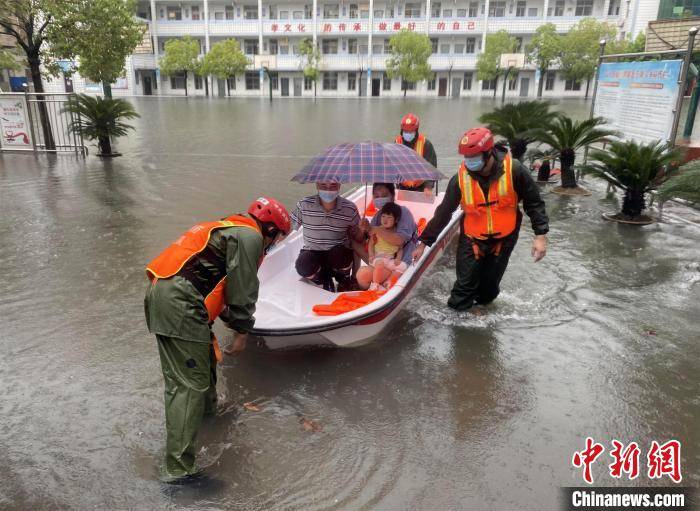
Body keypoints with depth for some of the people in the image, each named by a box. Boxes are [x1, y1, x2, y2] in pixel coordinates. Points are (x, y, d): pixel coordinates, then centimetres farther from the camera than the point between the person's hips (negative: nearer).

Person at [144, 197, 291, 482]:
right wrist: (242, 332, 2)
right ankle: (178, 468, -6)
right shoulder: (250, 237, -3)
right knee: (189, 383, -8)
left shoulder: (228, 229, 27)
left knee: (206, 353, 27)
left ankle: (208, 411, 47)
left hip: (160, 293, 10)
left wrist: (235, 323, 35)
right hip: (180, 301, -10)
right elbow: (243, 290, -8)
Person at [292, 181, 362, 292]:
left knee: (341, 255, -35)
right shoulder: (304, 205, -9)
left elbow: (356, 238, 1)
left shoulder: (350, 209, -8)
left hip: (339, 254, 0)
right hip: (312, 253, 1)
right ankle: (324, 279, 9)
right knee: (304, 268, -32)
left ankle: (343, 280, 5)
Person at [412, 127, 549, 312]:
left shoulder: (513, 170, -19)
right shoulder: (460, 178, -16)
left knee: (490, 284, 13)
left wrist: (540, 235, -12)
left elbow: (533, 203, -7)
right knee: (465, 285, 0)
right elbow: (443, 212, -8)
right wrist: (423, 242, -6)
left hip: (504, 238, 0)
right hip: (472, 239, 0)